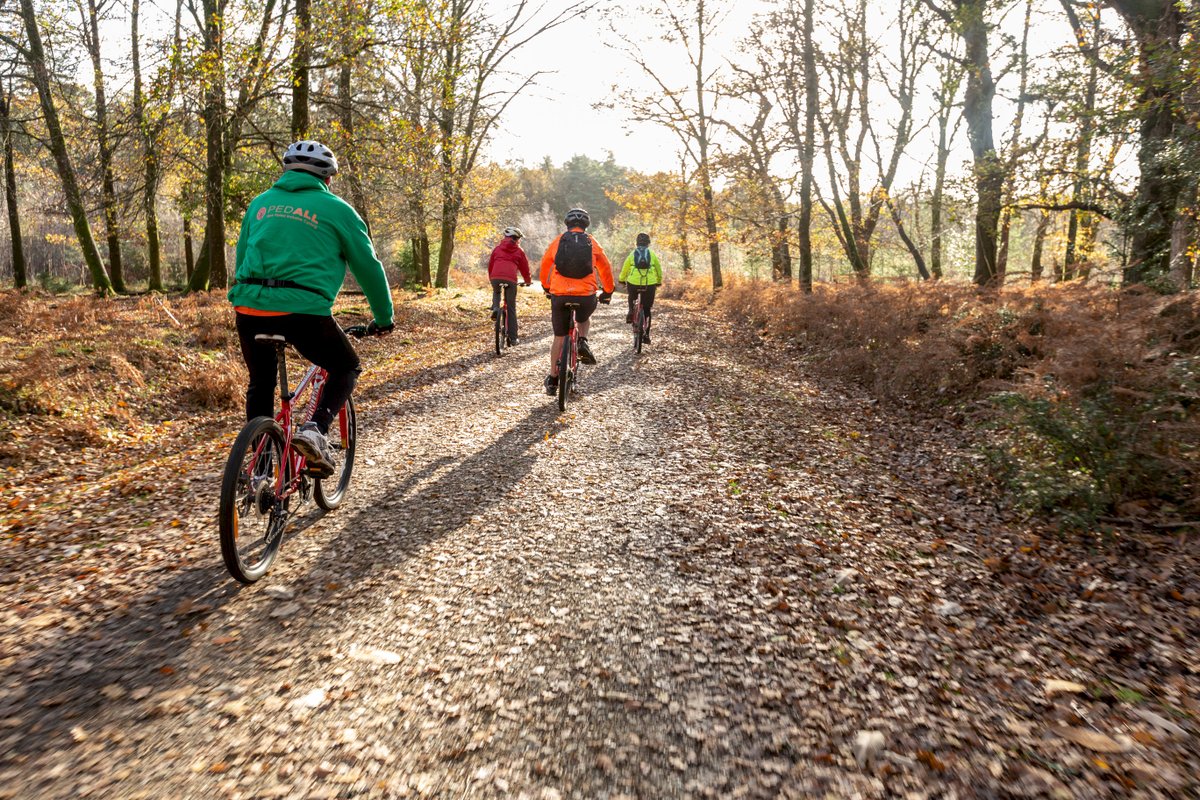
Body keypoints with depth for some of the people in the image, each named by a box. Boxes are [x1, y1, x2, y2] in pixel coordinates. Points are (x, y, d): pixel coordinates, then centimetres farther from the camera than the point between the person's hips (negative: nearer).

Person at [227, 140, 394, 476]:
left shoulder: (260, 202, 20)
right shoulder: (336, 209, 7)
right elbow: (368, 266, 11)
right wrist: (384, 318, 21)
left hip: (248, 307, 5)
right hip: (303, 310, -4)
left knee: (261, 384, 23)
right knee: (346, 368, 18)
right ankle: (315, 430, -4)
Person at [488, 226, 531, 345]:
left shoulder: (498, 248, 22)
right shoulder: (519, 251, 17)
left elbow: (490, 265, 26)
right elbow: (525, 268, 20)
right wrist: (528, 281, 37)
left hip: (495, 277, 2)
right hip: (510, 279, -1)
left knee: (496, 292, 38)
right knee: (511, 309, 8)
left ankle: (495, 307, 7)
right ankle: (512, 337, 8)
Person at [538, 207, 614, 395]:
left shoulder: (558, 241, 8)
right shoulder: (592, 243, 8)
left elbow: (545, 266, 18)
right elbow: (606, 269, 13)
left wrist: (546, 287, 34)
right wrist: (608, 292, 27)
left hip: (559, 295, 0)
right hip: (586, 296, 0)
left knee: (559, 338, 13)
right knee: (584, 319, 34)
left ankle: (552, 380, 15)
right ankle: (583, 342, 5)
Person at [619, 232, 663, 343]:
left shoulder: (632, 254, 7)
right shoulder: (652, 254, 8)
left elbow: (625, 269, 12)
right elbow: (659, 270, 15)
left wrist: (622, 280, 30)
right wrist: (659, 282, 32)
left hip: (633, 283, 0)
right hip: (650, 285, 0)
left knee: (632, 297, 37)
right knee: (647, 310, 11)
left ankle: (631, 312, 15)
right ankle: (646, 335, 7)